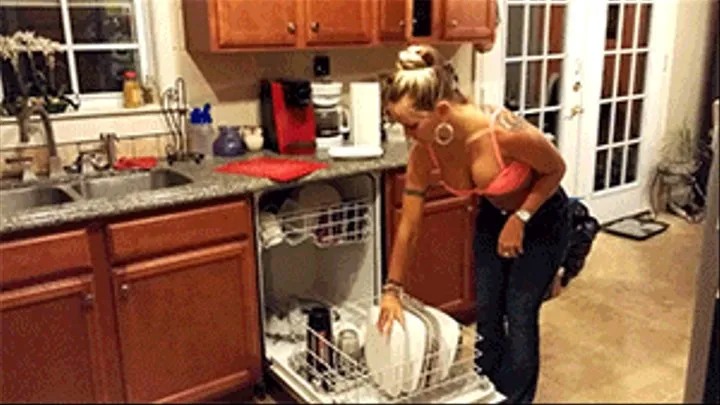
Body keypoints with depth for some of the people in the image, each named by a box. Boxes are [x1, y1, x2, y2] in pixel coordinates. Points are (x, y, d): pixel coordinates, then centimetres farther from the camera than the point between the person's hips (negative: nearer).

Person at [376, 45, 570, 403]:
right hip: (493, 217, 4)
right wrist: (392, 290, -10)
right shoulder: (424, 152, -23)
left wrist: (520, 219, -22)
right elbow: (409, 226, -14)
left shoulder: (504, 132, -39)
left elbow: (555, 169, -18)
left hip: (542, 218, -4)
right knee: (486, 313, 10)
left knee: (519, 315, 0)